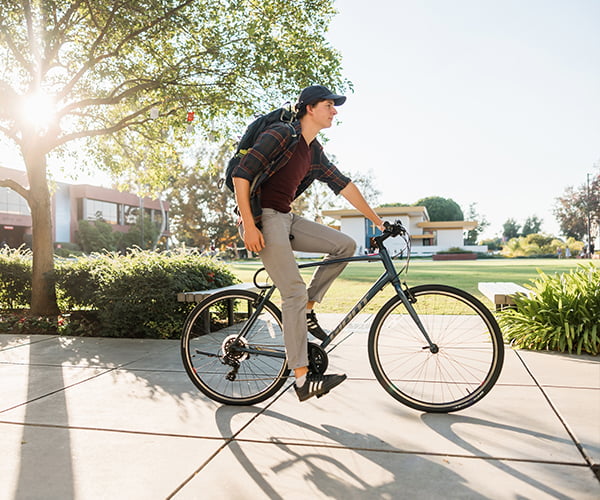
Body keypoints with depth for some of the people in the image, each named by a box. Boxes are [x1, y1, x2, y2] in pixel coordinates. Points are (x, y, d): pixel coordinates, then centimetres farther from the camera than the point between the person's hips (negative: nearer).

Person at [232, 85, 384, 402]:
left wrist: (379, 221, 14)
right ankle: (303, 379, -10)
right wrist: (249, 227, -22)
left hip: (286, 219, 8)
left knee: (345, 245, -1)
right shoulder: (282, 135, -11)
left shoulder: (315, 152, 14)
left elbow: (343, 185, 15)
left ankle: (306, 311, 7)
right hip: (263, 218, -8)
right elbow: (240, 175, -16)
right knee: (295, 292, -15)